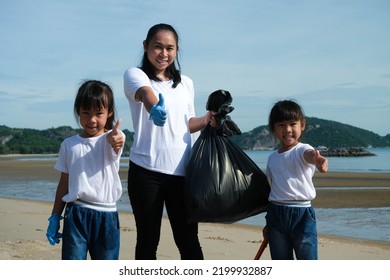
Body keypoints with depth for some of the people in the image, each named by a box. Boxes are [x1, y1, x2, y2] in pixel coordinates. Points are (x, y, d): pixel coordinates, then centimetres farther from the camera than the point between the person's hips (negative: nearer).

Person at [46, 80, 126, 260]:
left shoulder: (113, 138, -2)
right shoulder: (69, 145, 7)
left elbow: (114, 143, -28)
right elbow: (64, 183, 13)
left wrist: (114, 139, -53)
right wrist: (55, 217, 11)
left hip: (106, 216, -1)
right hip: (75, 214, 1)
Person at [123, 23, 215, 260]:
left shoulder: (186, 83, 15)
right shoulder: (135, 74, -1)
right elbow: (145, 92, -25)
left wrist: (206, 120, 0)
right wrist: (154, 107, -47)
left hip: (181, 171, 3)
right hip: (146, 170, -3)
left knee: (188, 239, 4)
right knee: (148, 239, 5)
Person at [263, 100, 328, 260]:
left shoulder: (302, 150, -6)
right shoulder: (272, 158, 11)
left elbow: (309, 155, -32)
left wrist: (317, 159, -57)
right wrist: (268, 224, 21)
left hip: (302, 214, -5)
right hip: (276, 215, 5)